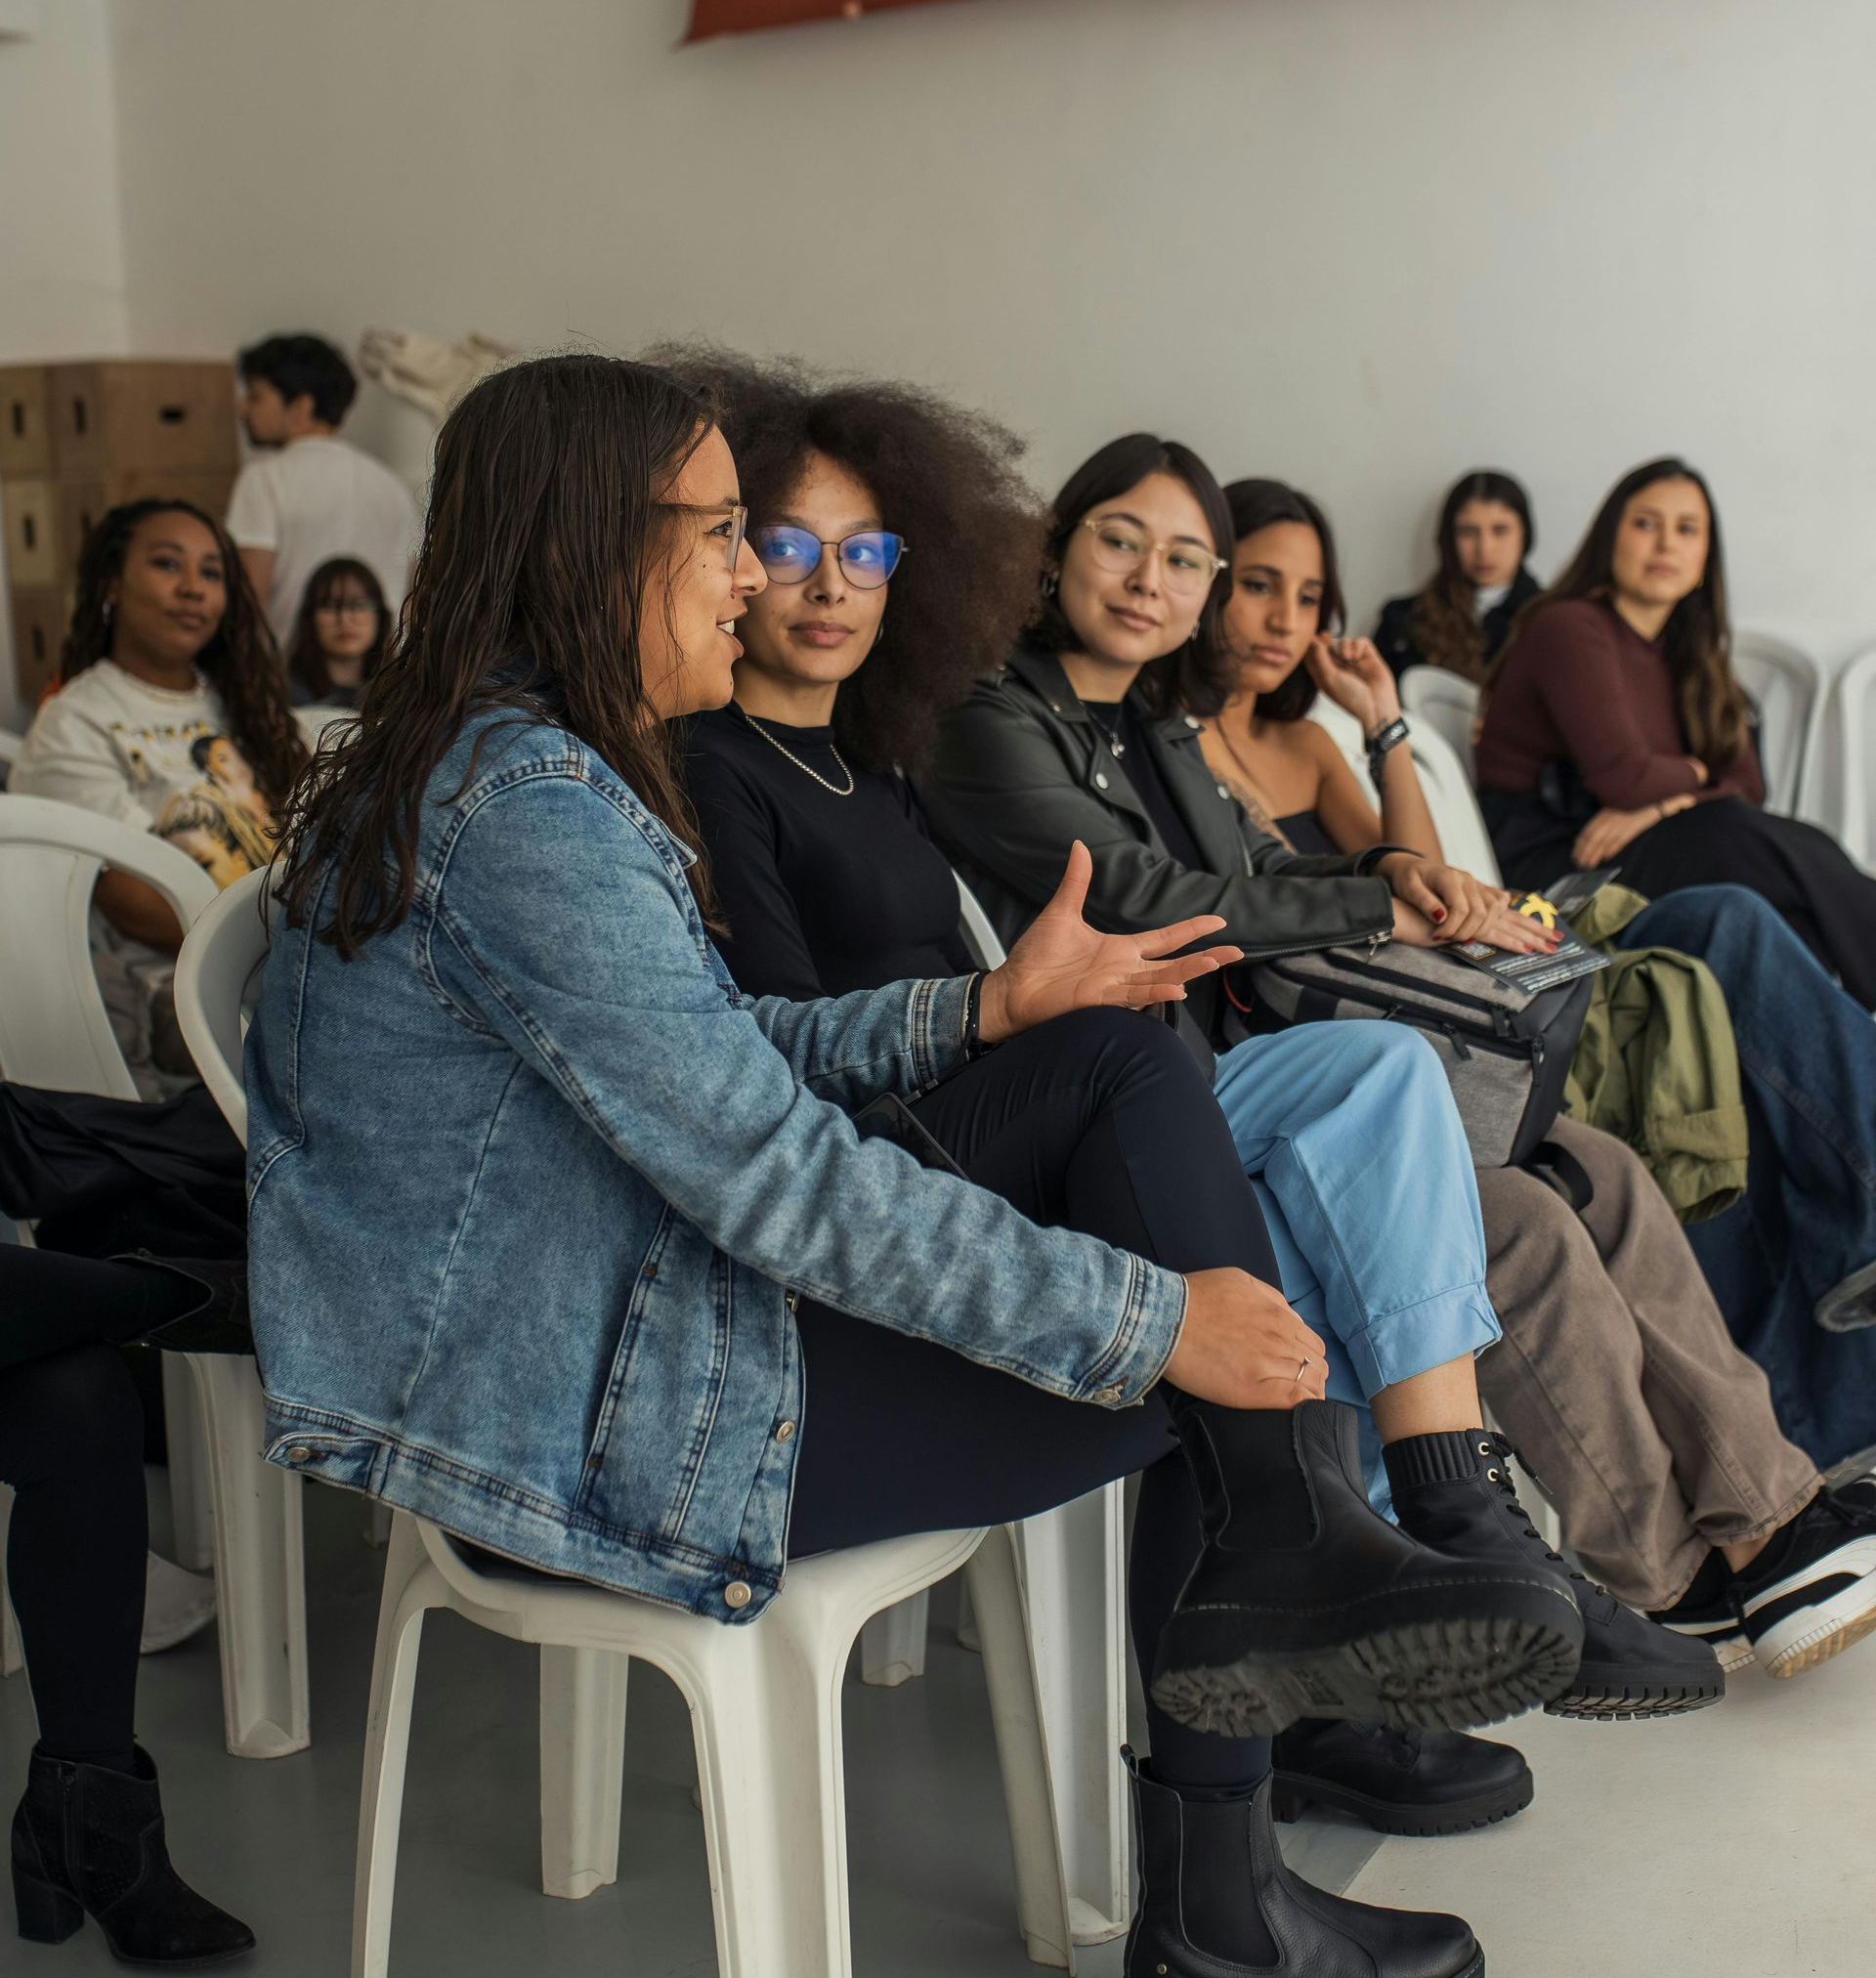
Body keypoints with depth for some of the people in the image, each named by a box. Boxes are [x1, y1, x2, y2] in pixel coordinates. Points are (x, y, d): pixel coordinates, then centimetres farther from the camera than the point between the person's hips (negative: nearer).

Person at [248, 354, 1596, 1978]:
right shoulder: (522, 800, -22)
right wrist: (1153, 1321, -20)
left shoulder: (527, 762, 11)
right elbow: (775, 1175, -26)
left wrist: (990, 1007, 4)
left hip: (633, 1294, 10)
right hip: (592, 1416, -10)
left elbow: (712, 1053, 14)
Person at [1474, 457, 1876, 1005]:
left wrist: (1664, 804, -14)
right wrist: (1694, 775, 4)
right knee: (1739, 842, -29)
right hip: (1547, 852, -7)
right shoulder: (1570, 629, -8)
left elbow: (1748, 785, 7)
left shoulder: (1690, 652, 17)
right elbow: (1622, 775, -18)